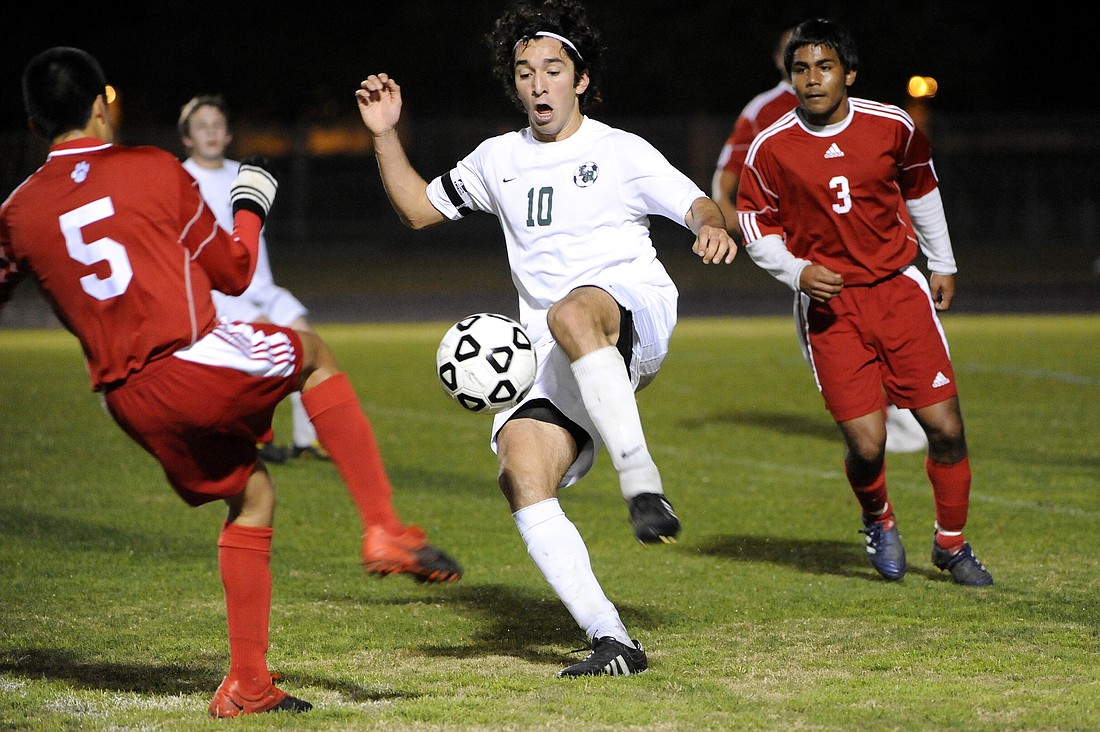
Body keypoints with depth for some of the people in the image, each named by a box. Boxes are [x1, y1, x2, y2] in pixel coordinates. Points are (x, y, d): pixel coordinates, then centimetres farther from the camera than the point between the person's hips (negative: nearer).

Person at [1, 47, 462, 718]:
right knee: (315, 355, 24)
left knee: (252, 495, 23)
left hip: (130, 404, 4)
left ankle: (247, 683, 19)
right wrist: (251, 205, 27)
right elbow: (234, 272, 10)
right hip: (196, 361, -4)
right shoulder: (155, 170, 2)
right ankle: (386, 530, 9)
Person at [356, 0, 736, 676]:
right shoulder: (500, 159, 23)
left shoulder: (619, 152, 8)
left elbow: (697, 203, 0)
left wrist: (713, 225, -24)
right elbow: (419, 208, 33)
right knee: (522, 476, -21)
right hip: (551, 362, 5)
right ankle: (612, 642, -24)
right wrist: (386, 136, 20)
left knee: (570, 314, -42)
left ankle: (644, 485, -45)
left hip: (636, 306, -5)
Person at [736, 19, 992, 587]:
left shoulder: (892, 127, -3)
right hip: (828, 303, -2)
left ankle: (951, 542, 22)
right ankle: (878, 522, 24)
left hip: (899, 289, 2)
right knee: (866, 444, -11)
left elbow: (921, 189, 16)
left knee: (945, 427, -3)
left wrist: (942, 265, 23)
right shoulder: (772, 149, -7)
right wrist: (797, 272, -12)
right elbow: (754, 222, 5)